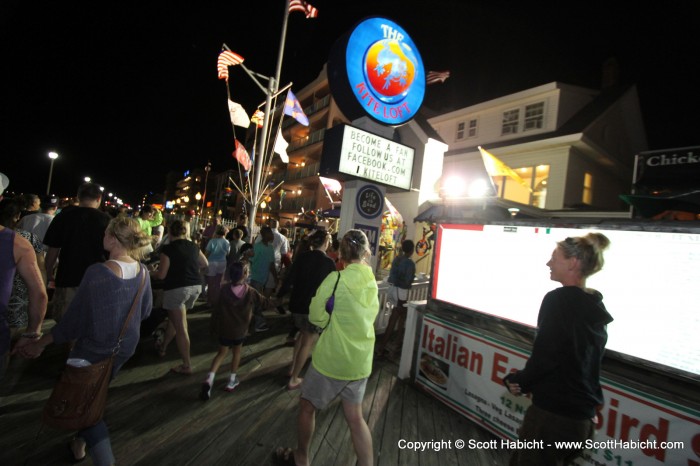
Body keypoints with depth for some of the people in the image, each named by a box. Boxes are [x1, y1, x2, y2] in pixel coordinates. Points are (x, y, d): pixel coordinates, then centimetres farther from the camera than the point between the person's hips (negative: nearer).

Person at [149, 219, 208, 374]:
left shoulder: (168, 248, -9)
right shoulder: (193, 246, 7)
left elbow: (161, 275, -9)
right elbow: (205, 263, 19)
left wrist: (149, 273, 11)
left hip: (176, 288, -6)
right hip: (195, 287, 6)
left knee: (181, 328, 0)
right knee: (175, 319, 26)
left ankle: (186, 366, 5)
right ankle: (163, 348, 45)